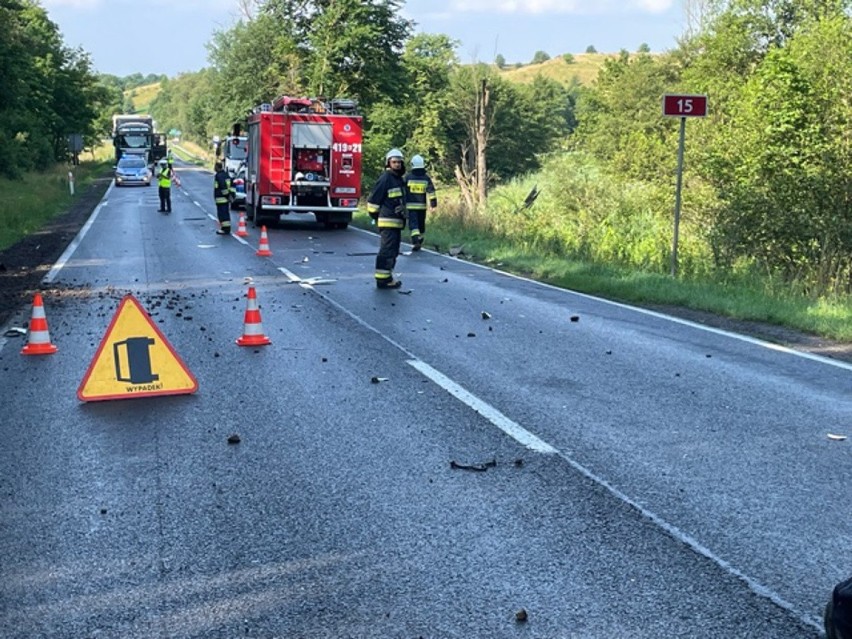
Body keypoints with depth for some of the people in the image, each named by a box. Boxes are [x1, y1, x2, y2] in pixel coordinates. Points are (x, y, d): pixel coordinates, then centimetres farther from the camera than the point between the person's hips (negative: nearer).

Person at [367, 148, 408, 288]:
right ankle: (382, 279, -7)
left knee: (393, 251, 15)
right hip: (388, 222, -10)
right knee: (387, 251, -9)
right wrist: (376, 217, -6)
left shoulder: (400, 179, 16)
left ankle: (387, 277, 23)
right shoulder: (385, 179, -12)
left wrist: (403, 216, 23)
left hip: (397, 222, 10)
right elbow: (373, 200, -12)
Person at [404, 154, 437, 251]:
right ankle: (419, 242, 26)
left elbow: (403, 191, 1)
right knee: (421, 224, 15)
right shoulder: (426, 178, 0)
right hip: (422, 205, 2)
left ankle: (415, 241, -26)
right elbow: (431, 192, -3)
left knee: (413, 224, -7)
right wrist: (433, 205, 0)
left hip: (411, 205, -2)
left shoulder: (408, 177, -4)